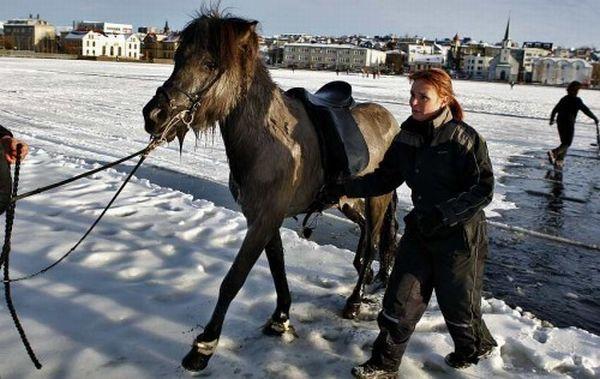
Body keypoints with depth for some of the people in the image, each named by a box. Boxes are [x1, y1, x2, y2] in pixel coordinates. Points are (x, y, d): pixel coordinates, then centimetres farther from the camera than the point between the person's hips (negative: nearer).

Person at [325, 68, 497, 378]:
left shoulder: (464, 138, -17)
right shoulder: (407, 136, 0)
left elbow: (483, 189, -17)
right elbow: (385, 178, 5)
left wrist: (443, 213, -26)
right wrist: (346, 187, -8)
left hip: (460, 234, -5)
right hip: (420, 229, 5)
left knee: (457, 302, 13)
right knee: (400, 298, 5)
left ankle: (476, 345, 45)